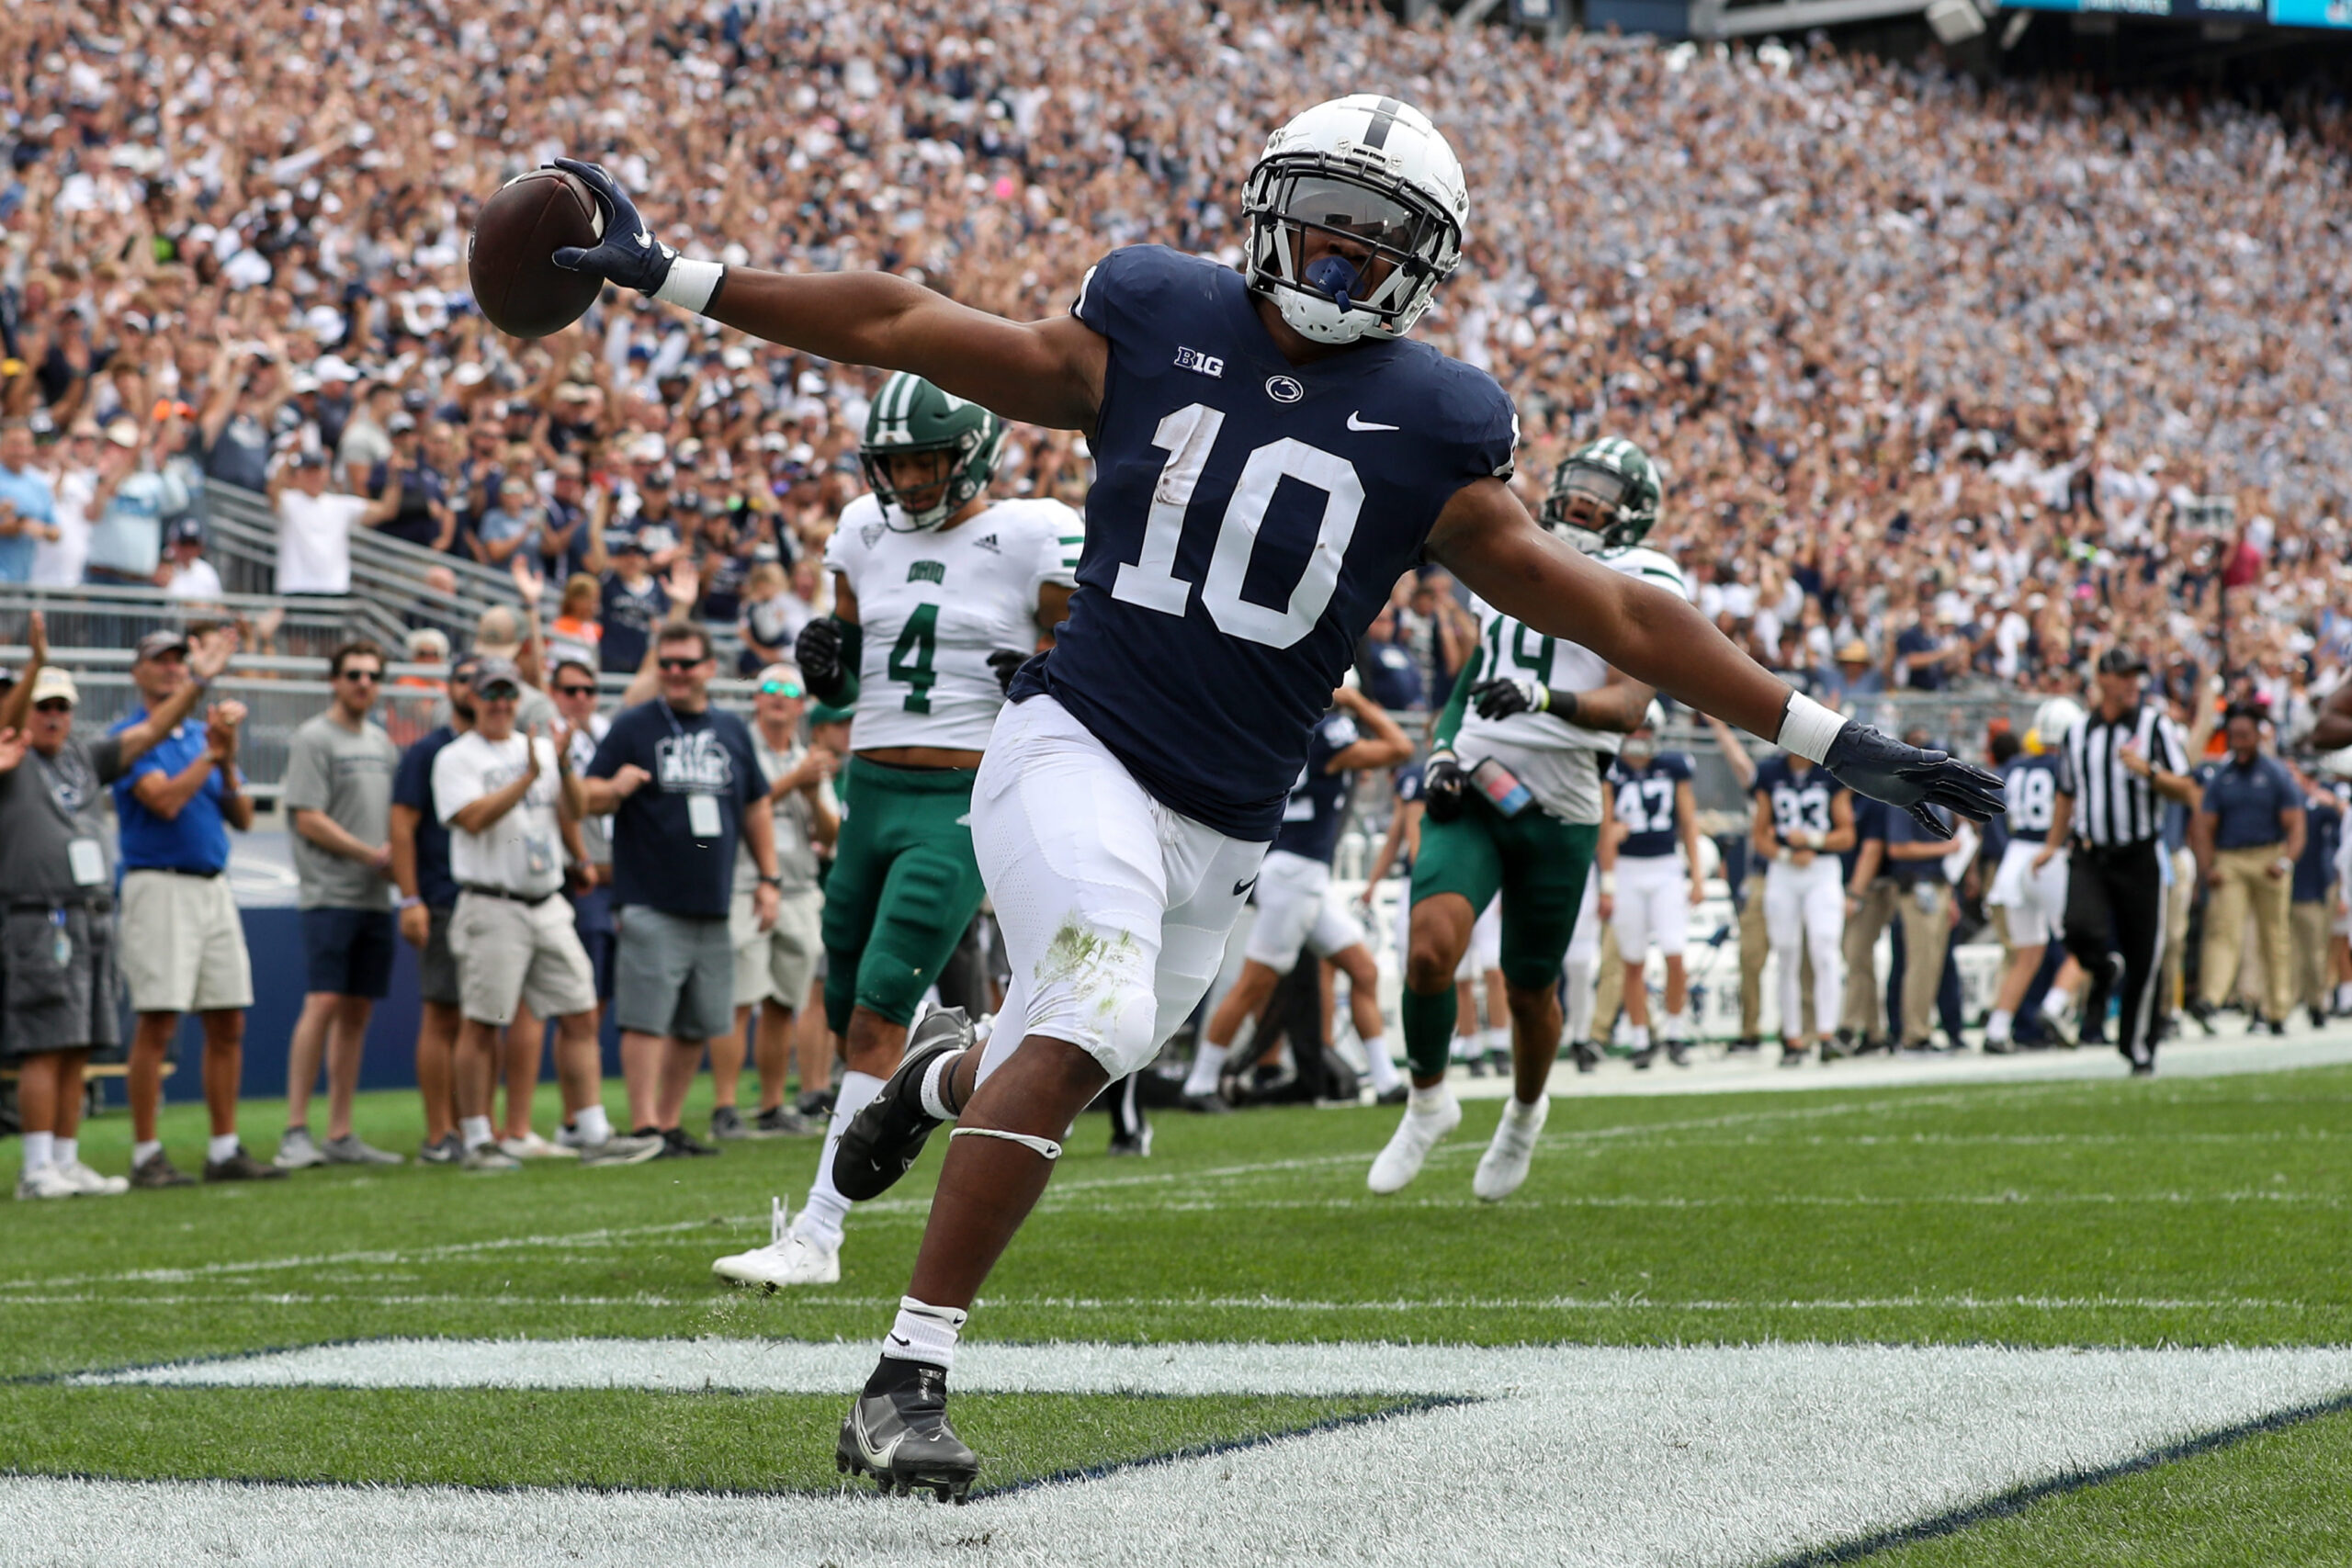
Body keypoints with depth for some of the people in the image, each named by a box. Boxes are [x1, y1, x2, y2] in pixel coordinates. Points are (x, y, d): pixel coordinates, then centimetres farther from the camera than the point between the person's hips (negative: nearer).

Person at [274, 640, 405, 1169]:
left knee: (357, 1012, 6)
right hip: (330, 893, -7)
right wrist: (372, 854, -11)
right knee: (323, 1004, -13)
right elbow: (308, 819, -10)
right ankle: (296, 1133, -12)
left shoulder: (382, 742, 18)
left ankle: (341, 1135, 9)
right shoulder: (314, 738, -4)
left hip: (376, 897, 7)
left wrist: (400, 857, 0)